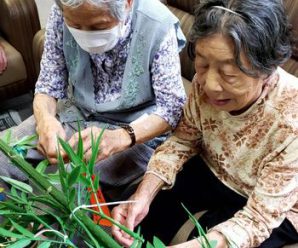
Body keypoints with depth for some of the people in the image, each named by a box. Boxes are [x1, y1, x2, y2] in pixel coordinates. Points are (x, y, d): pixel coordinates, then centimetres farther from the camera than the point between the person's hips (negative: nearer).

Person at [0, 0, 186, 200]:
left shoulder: (158, 26, -23)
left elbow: (172, 107, -20)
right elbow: (49, 85, -3)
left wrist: (119, 138, -37)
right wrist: (45, 119, -26)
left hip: (138, 131, -4)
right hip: (76, 114, 4)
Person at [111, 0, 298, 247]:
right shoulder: (205, 80, -23)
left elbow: (258, 218, -28)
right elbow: (184, 140, -7)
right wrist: (143, 195, -22)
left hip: (273, 210, -3)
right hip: (211, 172, 4)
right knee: (144, 217, -9)